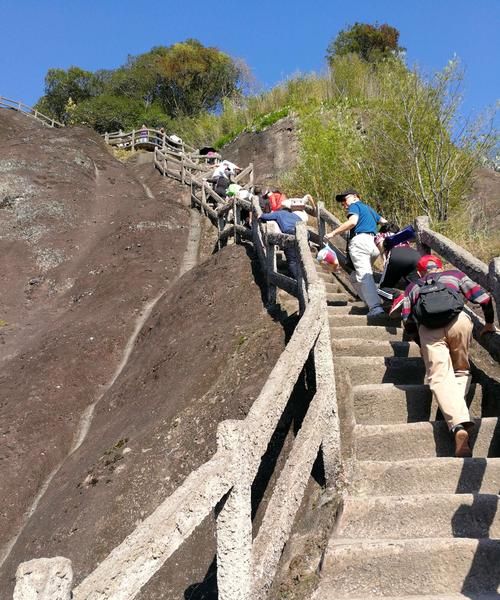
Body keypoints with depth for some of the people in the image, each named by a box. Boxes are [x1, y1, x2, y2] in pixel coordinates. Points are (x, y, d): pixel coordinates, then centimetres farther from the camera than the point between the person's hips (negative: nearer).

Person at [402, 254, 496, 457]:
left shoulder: (412, 287, 32)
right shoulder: (455, 275, 31)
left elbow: (408, 323, 18)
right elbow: (484, 299, 19)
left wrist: (421, 342, 34)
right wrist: (489, 324, 36)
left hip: (427, 328, 0)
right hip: (458, 319, 1)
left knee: (440, 377, -10)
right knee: (461, 371, 19)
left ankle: (459, 426, -32)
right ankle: (457, 408, -7)